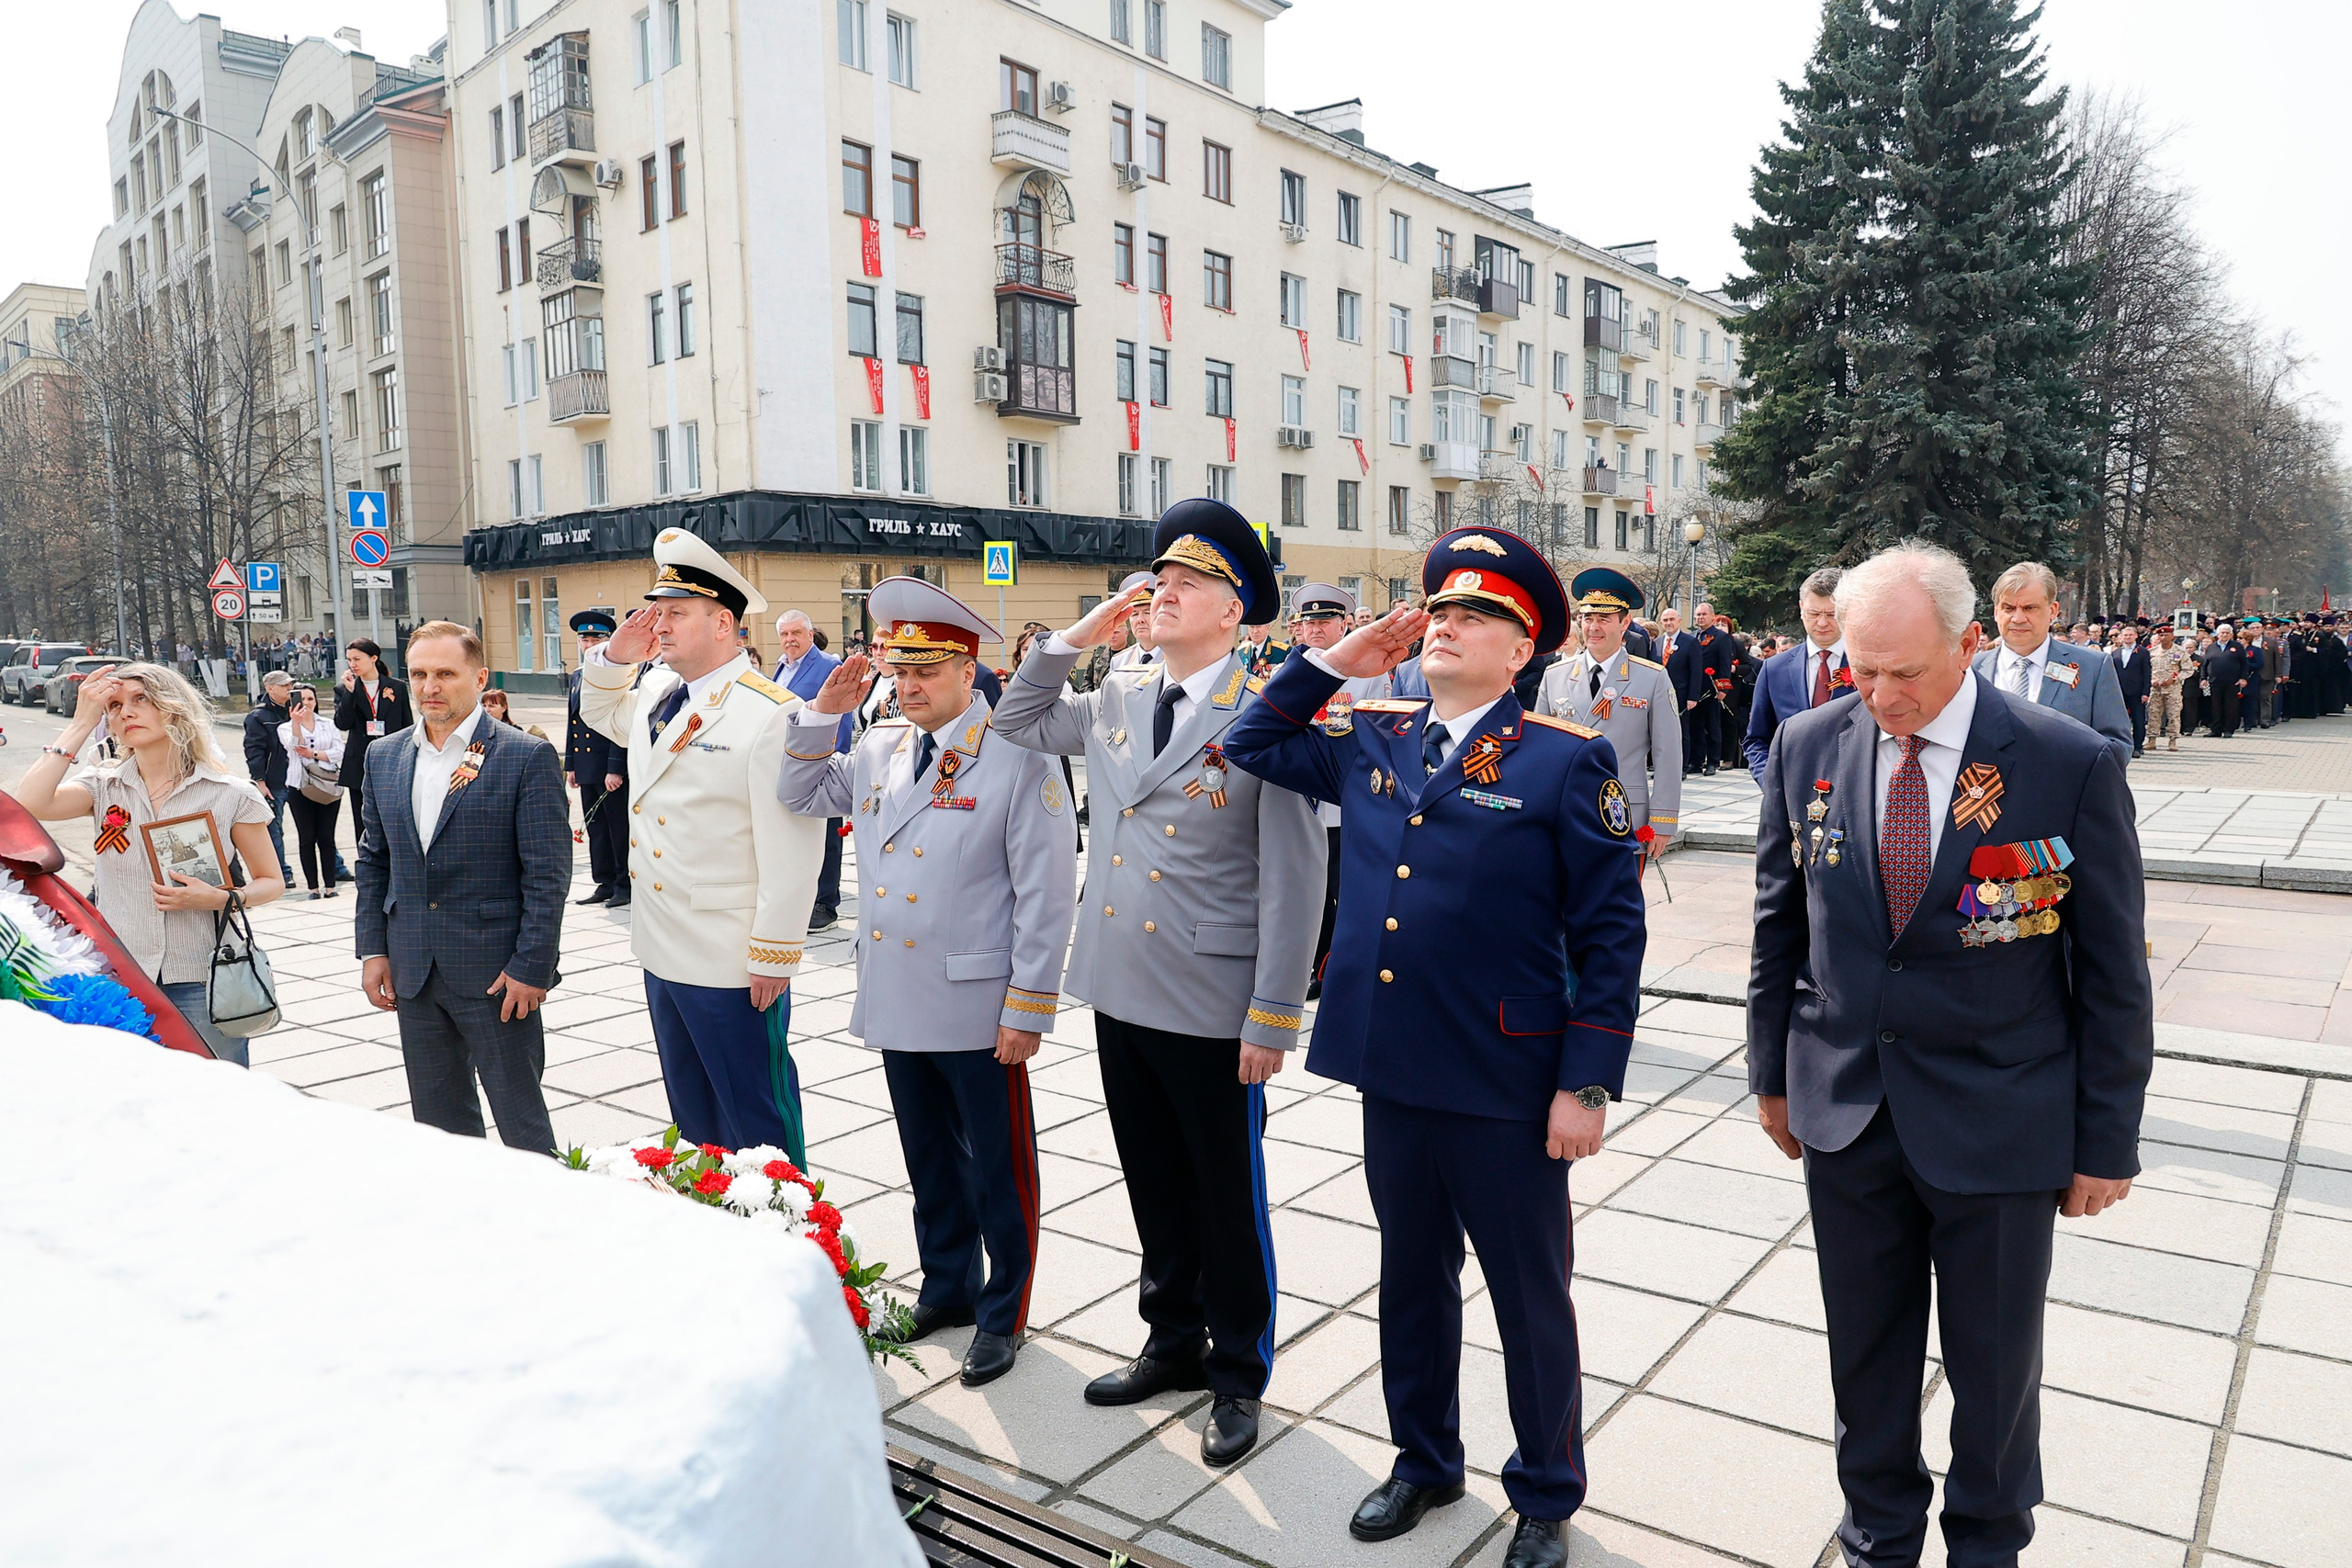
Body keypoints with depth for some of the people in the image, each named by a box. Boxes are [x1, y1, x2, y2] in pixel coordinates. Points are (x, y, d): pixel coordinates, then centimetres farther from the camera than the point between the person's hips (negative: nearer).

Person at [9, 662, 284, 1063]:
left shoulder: (231, 795, 0)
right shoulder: (103, 787, 6)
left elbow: (271, 882, 6)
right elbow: (27, 805, -14)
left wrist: (221, 899, -14)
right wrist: (81, 724, -8)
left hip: (201, 985, -2)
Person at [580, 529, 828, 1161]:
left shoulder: (771, 713, -19)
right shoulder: (654, 691, 7)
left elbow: (792, 848, -20)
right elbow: (601, 713, 30)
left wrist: (774, 955, -18)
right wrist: (614, 656, 9)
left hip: (731, 965, -8)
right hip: (662, 949, 8)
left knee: (755, 1120, 6)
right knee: (690, 1113, 23)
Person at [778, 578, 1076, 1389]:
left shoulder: (1019, 758, -13)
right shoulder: (880, 751, 6)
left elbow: (1046, 894, -13)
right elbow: (800, 794, 18)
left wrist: (1028, 1009, -14)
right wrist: (823, 713, 3)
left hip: (978, 1010, -6)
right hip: (897, 1000, 6)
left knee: (996, 1167, 9)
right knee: (929, 1161, 20)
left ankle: (1001, 1314, 27)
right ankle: (947, 1287, 39)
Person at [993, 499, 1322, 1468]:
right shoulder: (1117, 701, 6)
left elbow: (1294, 877, -14)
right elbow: (1015, 724, 20)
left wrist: (1273, 1018, -15)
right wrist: (1075, 638, 6)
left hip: (1215, 1010, -6)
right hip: (1122, 995, 6)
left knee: (1227, 1197, 11)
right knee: (1156, 1189, 20)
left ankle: (1238, 1375, 30)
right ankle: (1175, 1343, 40)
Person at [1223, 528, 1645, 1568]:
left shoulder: (1568, 761, -8)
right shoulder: (1372, 742, 6)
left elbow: (1610, 932, -9)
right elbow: (1253, 745, 19)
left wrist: (1587, 1084, -12)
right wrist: (1333, 662, 6)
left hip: (1506, 1083, -4)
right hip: (1391, 1068, 5)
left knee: (1529, 1296, 12)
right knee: (1411, 1277, 20)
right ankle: (1423, 1461, 42)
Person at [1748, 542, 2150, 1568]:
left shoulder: (2074, 766, -13)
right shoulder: (1808, 747, -4)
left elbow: (2112, 971, -6)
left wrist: (2107, 1140, -2)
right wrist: (1774, 1072, 11)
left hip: (2000, 1125, -2)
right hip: (1845, 1110, 3)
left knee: (1996, 1366, 16)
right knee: (1865, 1357, 18)